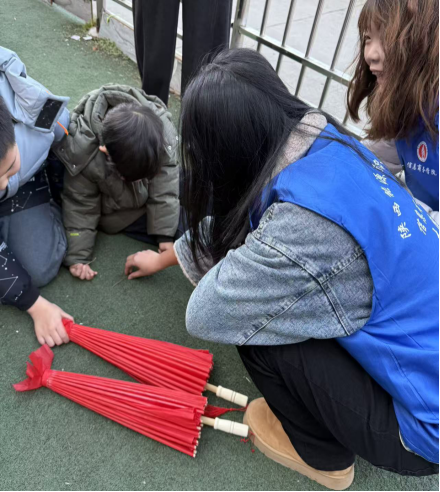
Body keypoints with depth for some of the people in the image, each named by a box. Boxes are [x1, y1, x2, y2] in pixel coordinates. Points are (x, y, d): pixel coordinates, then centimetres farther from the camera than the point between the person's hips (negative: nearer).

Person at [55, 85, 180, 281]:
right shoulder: (81, 149, -34)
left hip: (150, 197, 3)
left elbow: (164, 187, -21)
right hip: (112, 211, -3)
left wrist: (165, 235, -19)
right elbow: (80, 205, -21)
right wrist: (78, 256, -20)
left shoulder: (163, 129, -30)